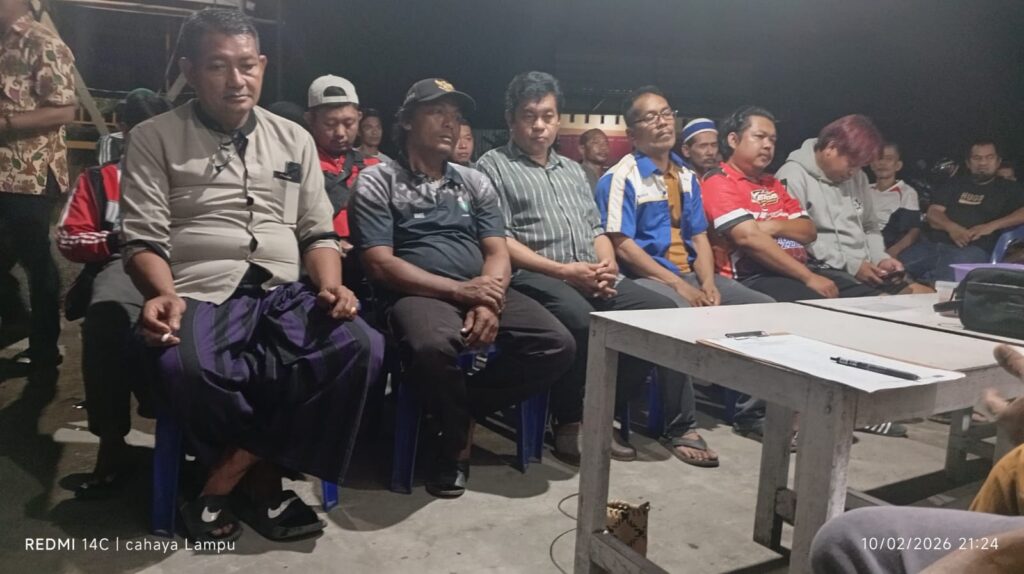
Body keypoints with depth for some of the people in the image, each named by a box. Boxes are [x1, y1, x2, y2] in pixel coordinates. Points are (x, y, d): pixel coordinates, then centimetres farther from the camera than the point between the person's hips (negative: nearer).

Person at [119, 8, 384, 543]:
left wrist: (330, 286, -6)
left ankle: (227, 479, -13)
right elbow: (142, 241, 0)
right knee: (184, 368, -38)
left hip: (285, 293, 3)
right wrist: (165, 297, -21)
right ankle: (261, 479, -5)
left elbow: (318, 233, 14)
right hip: (201, 295, -3)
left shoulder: (294, 139, 17)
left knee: (362, 347, -28)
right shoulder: (153, 138, 7)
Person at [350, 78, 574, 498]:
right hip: (418, 294, -4)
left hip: (482, 291, 5)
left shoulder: (475, 182, 19)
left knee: (558, 346, -19)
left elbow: (498, 253, 10)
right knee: (433, 347, -39)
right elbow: (379, 263, -6)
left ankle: (460, 410, -2)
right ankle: (458, 433, -6)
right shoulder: (377, 182, 5)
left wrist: (489, 302, -14)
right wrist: (459, 291, -16)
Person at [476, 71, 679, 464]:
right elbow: (500, 241, -7)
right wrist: (563, 271, -16)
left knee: (661, 310, -13)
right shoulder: (493, 166, 4)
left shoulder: (572, 169, 26)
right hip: (534, 276, -6)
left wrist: (607, 264, -1)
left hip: (591, 276, 7)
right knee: (580, 318, -37)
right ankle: (568, 424, -15)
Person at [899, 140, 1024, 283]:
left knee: (939, 283, -35)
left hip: (972, 249, -3)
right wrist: (951, 227, -11)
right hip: (931, 244, 3)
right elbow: (932, 214, 12)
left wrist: (992, 226, -11)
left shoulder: (1008, 189, 19)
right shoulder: (955, 184, 25)